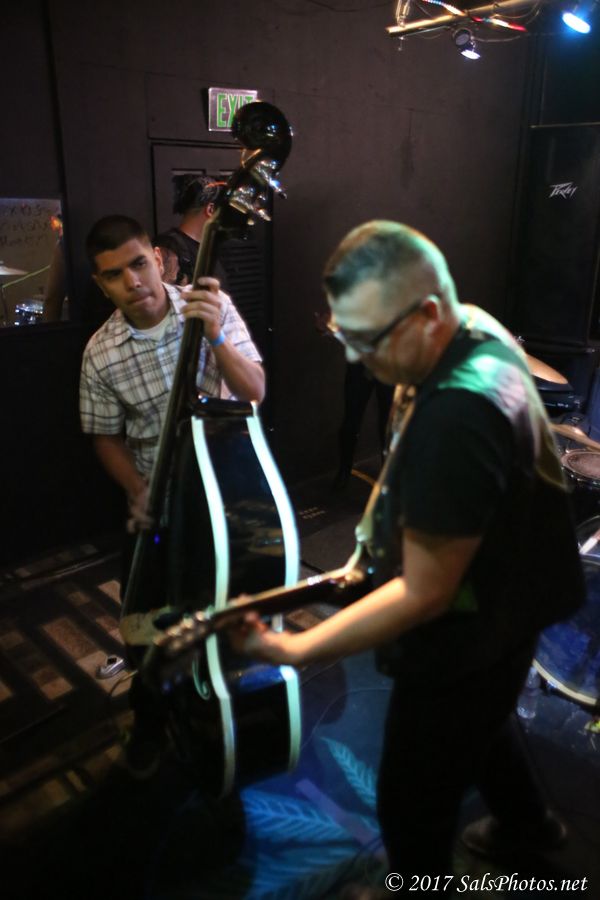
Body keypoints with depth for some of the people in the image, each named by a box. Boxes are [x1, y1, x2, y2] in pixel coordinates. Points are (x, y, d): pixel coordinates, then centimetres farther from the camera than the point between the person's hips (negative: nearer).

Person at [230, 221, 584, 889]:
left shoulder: (456, 420, -38)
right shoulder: (478, 331, -7)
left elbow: (425, 593, -31)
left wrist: (293, 650, -27)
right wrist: (388, 538, 6)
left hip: (464, 645, -10)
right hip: (498, 611, 10)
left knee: (411, 807, 14)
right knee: (476, 723, 36)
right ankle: (527, 820, 64)